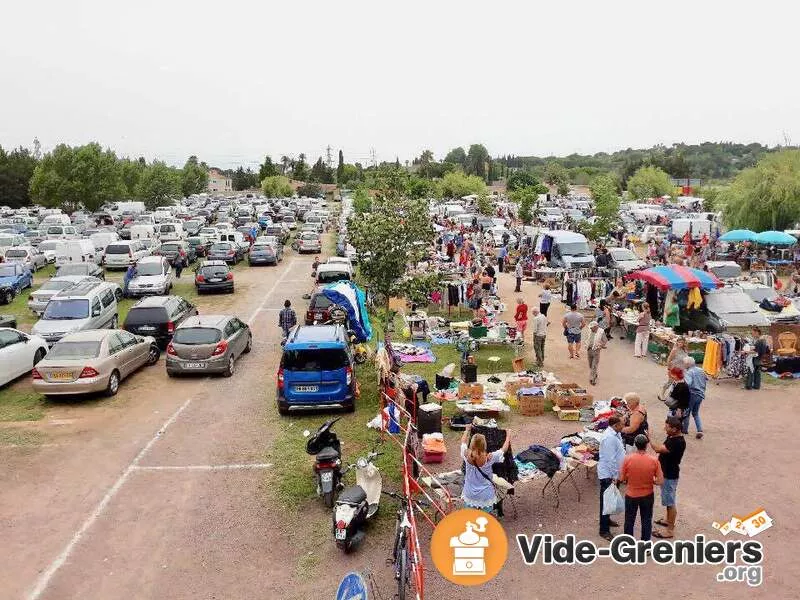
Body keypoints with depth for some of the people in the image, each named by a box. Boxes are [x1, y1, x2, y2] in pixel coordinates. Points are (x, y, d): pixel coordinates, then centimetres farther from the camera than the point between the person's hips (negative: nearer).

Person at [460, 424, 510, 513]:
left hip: (470, 496, 2)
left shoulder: (467, 456, -13)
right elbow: (504, 449, -1)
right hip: (486, 497, -2)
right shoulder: (489, 458, -18)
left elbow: (463, 442, 9)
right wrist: (508, 436, 15)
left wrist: (467, 430, 26)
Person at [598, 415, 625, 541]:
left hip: (613, 473, 10)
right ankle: (604, 530, 8)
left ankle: (606, 520, 42)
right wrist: (614, 477, -21)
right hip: (608, 474, -10)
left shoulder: (615, 434, 3)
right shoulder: (609, 438, -28)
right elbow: (610, 459, -27)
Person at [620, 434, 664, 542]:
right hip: (647, 496, 0)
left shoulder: (628, 459, -19)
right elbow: (660, 481, -13)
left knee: (629, 521, 17)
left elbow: (622, 478, -11)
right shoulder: (654, 461, -17)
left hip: (631, 495, 0)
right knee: (646, 521, 19)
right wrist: (649, 480, 5)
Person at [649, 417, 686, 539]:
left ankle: (670, 530, 12)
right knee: (668, 500, 25)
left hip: (670, 475, -10)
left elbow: (658, 449, -34)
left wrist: (648, 438, -23)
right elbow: (662, 448, 15)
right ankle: (668, 520, 43)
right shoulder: (672, 437, 1)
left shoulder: (678, 442, -29)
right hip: (666, 473, 10)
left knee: (670, 502, 2)